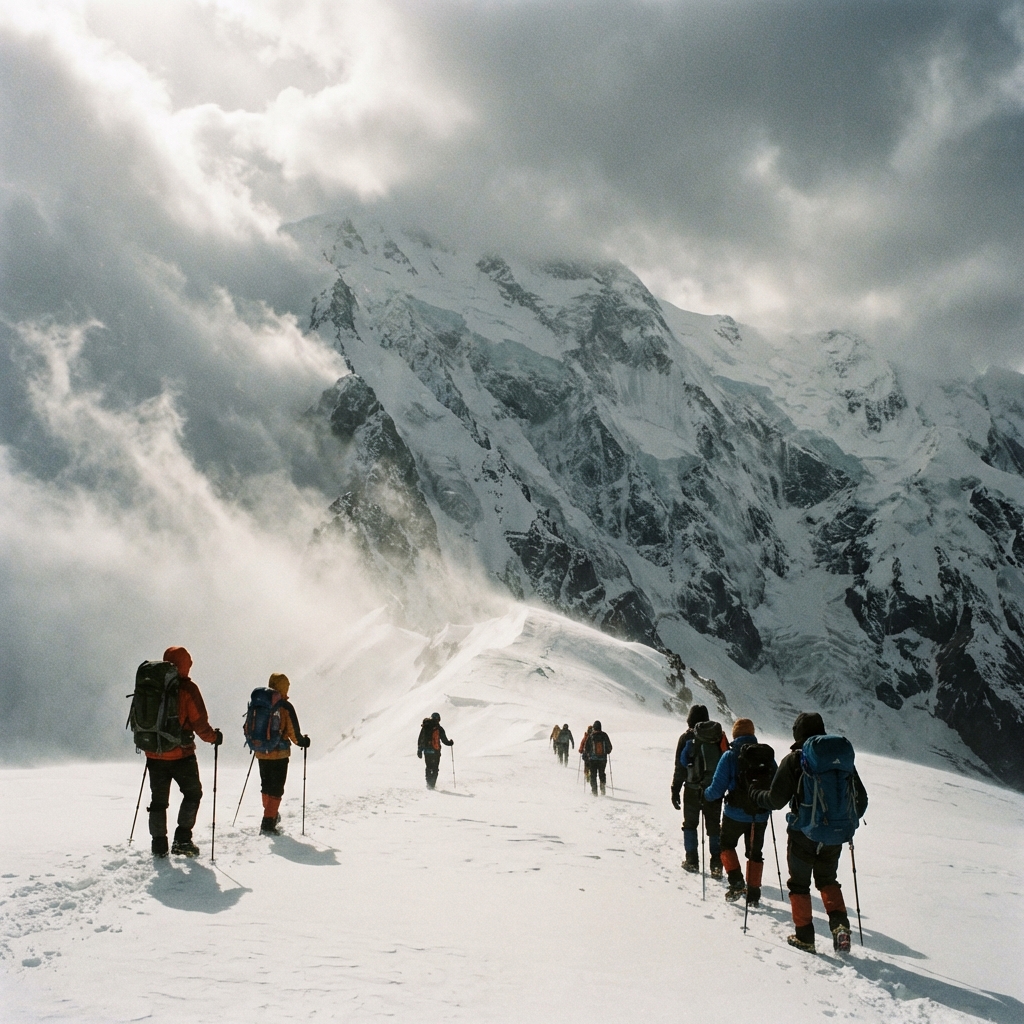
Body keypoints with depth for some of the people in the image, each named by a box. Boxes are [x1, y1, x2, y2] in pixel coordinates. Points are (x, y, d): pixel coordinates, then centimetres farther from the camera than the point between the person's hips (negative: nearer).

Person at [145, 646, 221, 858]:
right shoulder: (187, 688, -12)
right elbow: (199, 722, -13)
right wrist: (214, 737, 4)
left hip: (154, 754, 5)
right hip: (180, 754, -4)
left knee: (158, 799, 14)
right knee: (192, 793, 12)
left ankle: (159, 846, 14)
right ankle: (182, 840, 3)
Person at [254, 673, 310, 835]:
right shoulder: (285, 707, -14)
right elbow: (293, 732, -13)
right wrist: (302, 741, 7)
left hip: (261, 753, 5)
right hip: (279, 753, -5)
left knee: (266, 786, 21)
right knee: (276, 789, 0)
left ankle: (271, 815, 37)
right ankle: (268, 824, -7)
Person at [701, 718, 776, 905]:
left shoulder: (730, 756, -12)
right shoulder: (767, 755, -2)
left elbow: (717, 788, -13)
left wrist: (706, 795, 8)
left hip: (735, 814, -3)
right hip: (760, 816, 3)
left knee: (726, 844, 22)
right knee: (755, 852, 20)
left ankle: (736, 882, 6)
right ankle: (753, 894, 23)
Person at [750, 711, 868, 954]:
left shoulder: (794, 759, -9)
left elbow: (776, 799, -9)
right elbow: (861, 798, 7)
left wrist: (756, 795, 11)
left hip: (803, 834, -4)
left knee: (799, 884, 12)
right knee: (827, 880, 22)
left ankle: (804, 937, 11)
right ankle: (840, 923, 3)